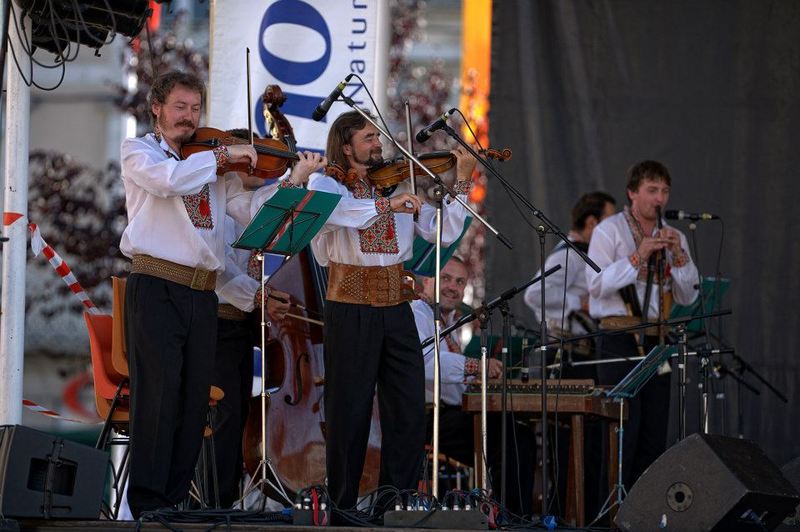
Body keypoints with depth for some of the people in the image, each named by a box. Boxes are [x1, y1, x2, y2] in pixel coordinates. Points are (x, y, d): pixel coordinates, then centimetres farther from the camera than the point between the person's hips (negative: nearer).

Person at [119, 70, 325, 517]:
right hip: (156, 287, -6)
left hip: (203, 294, 6)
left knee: (195, 400, 4)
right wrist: (224, 155, -12)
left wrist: (294, 181, -3)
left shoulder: (212, 165, 21)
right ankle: (147, 503, -11)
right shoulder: (138, 152, 6)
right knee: (158, 393, -12)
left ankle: (177, 498, 10)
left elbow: (249, 209, 9)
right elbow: (168, 179, -17)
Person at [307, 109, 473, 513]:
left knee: (409, 411, 3)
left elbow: (443, 232, 5)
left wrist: (461, 183, -3)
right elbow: (332, 210, -26)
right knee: (350, 413, 1)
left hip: (396, 310, 4)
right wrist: (386, 205, -33)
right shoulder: (325, 184, -1)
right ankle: (343, 504, 10)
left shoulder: (399, 185, 11)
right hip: (351, 311, -4)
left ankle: (399, 502, 10)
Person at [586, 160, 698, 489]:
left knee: (654, 435, 3)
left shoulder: (674, 238, 16)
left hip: (656, 339, 6)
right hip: (620, 340, -6)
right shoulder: (610, 231, 1)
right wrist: (638, 257, -16)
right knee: (624, 430, -11)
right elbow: (597, 285, -11)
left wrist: (678, 256, -5)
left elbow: (687, 296, 9)